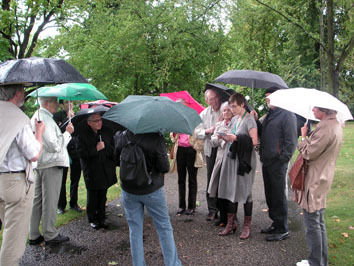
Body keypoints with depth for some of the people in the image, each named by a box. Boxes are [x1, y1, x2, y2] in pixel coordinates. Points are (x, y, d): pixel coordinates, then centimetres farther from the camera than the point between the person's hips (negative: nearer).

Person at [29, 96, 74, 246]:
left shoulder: (35, 117, 14)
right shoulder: (46, 119, -18)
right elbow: (55, 146, -21)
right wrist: (67, 132, -11)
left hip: (39, 165, 10)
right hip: (51, 165, -10)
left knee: (37, 200, 13)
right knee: (50, 201, 0)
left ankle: (34, 236, 21)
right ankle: (50, 235, 10)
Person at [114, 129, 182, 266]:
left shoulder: (121, 136, -9)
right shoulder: (156, 138, -20)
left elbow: (117, 161, 4)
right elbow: (164, 167, -16)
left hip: (129, 191, 3)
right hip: (152, 190, -3)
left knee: (135, 230, 15)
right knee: (164, 228, 13)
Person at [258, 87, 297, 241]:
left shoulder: (287, 115, -10)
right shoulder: (269, 115, 16)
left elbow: (291, 141, -14)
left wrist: (283, 159, -16)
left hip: (277, 163, -8)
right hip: (266, 162, 8)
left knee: (279, 197, 0)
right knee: (270, 195, 16)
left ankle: (282, 230, 12)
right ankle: (275, 223, 30)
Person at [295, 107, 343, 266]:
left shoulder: (325, 127, -22)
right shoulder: (336, 125, 11)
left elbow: (308, 153, -18)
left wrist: (304, 136, -4)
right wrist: (309, 136, 5)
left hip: (315, 181, -10)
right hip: (323, 179, 10)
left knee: (312, 223, 0)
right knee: (319, 223, 18)